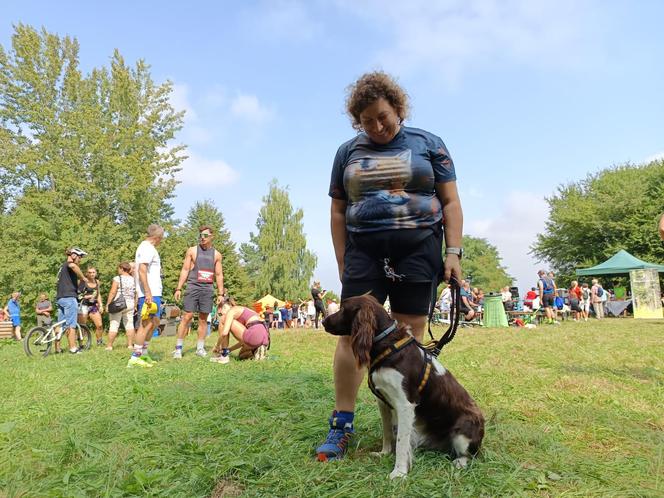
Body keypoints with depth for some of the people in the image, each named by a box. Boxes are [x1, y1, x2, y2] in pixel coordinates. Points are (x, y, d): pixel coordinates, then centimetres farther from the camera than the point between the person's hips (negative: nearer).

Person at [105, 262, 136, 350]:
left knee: (113, 325, 0)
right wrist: (134, 306, 15)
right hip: (130, 304, 5)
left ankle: (109, 346, 4)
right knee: (129, 324, 7)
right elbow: (136, 294, 8)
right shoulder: (133, 280, 6)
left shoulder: (117, 278, -9)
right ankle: (130, 345, 7)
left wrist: (107, 304, -7)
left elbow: (112, 292, -13)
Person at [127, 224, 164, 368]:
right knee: (147, 323, -9)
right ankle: (135, 358, -7)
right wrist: (148, 293, -25)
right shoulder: (147, 248, -11)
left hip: (153, 292, 11)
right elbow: (142, 270, -21)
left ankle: (144, 353, 25)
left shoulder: (146, 247, 20)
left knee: (155, 322, 18)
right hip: (150, 293, -11)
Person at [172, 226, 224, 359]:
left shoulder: (216, 254, 11)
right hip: (193, 287, -2)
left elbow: (219, 275, 12)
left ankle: (200, 348, 13)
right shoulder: (192, 250, 7)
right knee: (187, 317, -7)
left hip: (208, 289, 2)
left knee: (203, 319, 6)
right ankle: (178, 348, -1)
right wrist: (178, 288, -3)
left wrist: (221, 294, 6)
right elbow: (185, 270, 5)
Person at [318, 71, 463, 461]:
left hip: (418, 251, -1)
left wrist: (454, 252, -4)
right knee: (351, 333, -6)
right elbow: (338, 212, 12)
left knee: (410, 337, 0)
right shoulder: (348, 152, 13)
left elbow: (451, 202, 6)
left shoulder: (428, 144, 8)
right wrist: (343, 263, 5)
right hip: (364, 252, 2)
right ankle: (341, 426, 4)